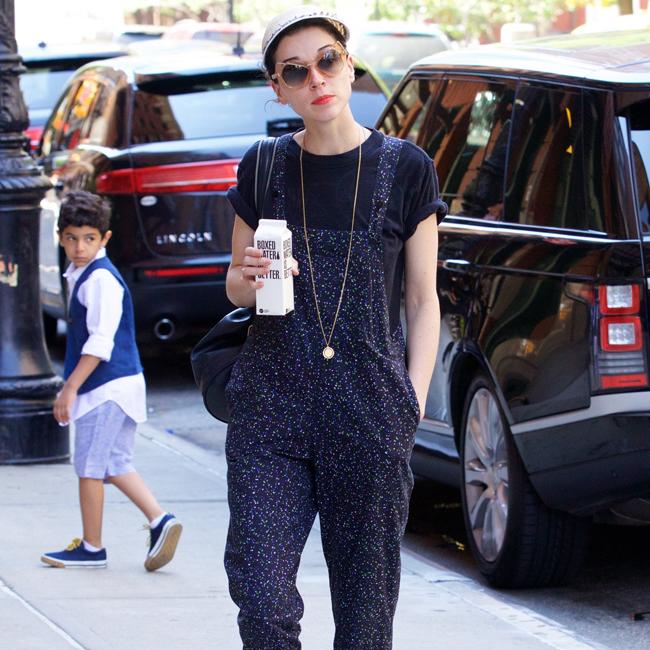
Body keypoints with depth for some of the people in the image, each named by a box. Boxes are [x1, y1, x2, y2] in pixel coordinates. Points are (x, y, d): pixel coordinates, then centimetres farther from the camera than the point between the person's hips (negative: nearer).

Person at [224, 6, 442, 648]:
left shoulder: (404, 169, 2)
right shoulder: (263, 169, 7)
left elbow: (422, 299, 6)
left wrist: (413, 400, -3)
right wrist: (247, 279, -6)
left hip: (371, 409, -1)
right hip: (270, 404, 1)